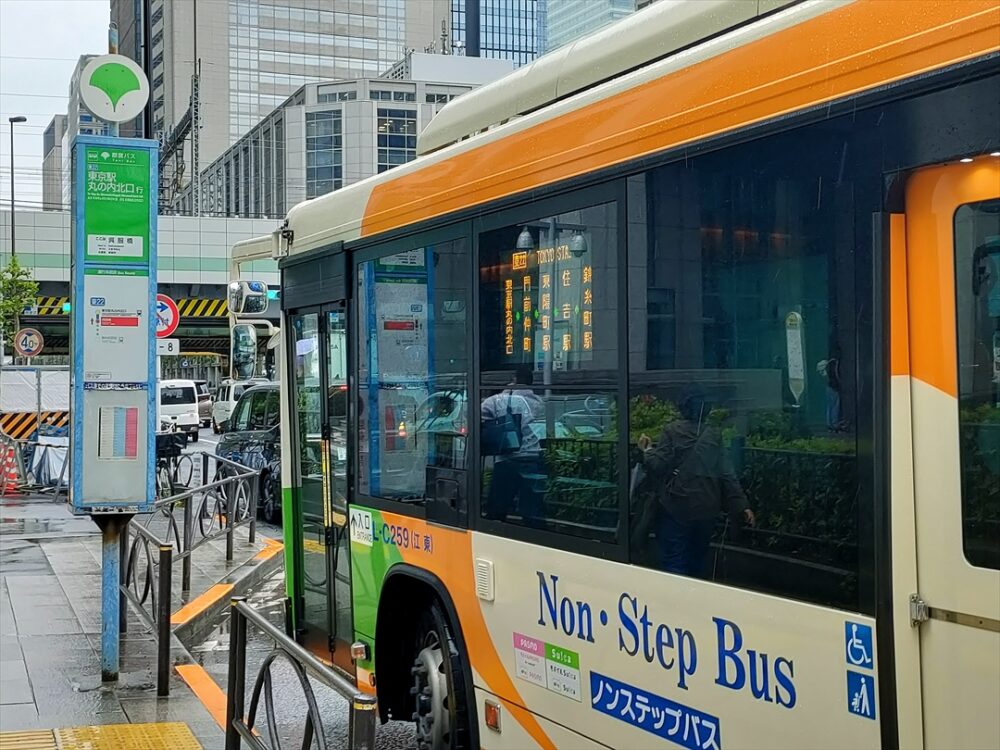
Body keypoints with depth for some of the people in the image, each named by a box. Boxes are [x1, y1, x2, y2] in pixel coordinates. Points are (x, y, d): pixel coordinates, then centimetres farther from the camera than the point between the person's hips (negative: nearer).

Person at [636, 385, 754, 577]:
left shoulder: (672, 431, -8)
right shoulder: (714, 434, 4)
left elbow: (657, 467, -11)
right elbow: (727, 475, 1)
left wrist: (647, 450, 8)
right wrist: (741, 504, 4)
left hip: (676, 509, -4)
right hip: (707, 510, 4)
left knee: (674, 562, -2)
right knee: (698, 560, 17)